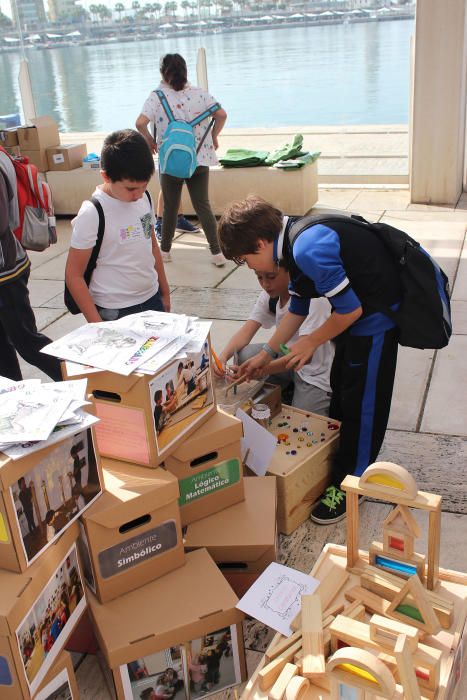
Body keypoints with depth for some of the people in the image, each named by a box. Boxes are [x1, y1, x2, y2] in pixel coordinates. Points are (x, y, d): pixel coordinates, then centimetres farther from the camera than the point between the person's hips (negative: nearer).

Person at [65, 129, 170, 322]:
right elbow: (74, 276, -13)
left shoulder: (144, 199, 0)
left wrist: (165, 292, 18)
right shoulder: (92, 214, -17)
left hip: (152, 299, 6)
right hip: (115, 313, -5)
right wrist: (97, 325, -16)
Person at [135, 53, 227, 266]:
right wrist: (213, 136, 12)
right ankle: (217, 252, 0)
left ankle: (165, 250, 27)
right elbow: (221, 115, -2)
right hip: (200, 159, 2)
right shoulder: (199, 93, 1)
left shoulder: (157, 97, -7)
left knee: (170, 208, 14)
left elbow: (140, 123, -18)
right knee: (203, 206, 7)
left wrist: (150, 140, 0)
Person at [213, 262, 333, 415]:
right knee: (244, 354, -13)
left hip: (317, 374, -6)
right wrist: (223, 357, -29)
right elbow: (246, 331, -9)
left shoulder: (312, 299, -26)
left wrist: (263, 369, -47)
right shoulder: (269, 295, -4)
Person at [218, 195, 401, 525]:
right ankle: (336, 457, 40)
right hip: (359, 307, 10)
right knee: (341, 389, 22)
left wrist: (312, 342, -10)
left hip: (378, 312, -10)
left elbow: (350, 310, -26)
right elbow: (298, 309, 13)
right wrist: (266, 353, 13)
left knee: (362, 400, 1)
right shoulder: (294, 244, 2)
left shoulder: (309, 250, -30)